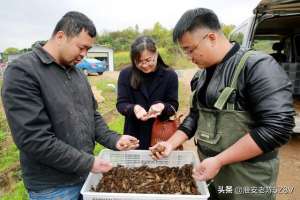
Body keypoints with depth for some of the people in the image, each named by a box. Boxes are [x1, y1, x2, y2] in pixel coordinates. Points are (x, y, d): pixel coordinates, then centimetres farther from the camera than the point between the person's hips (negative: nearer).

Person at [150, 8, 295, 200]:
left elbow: (277, 127, -24)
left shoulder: (257, 66, -18)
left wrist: (218, 160, -23)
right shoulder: (203, 75, 5)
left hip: (246, 180, -6)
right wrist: (171, 143, 0)